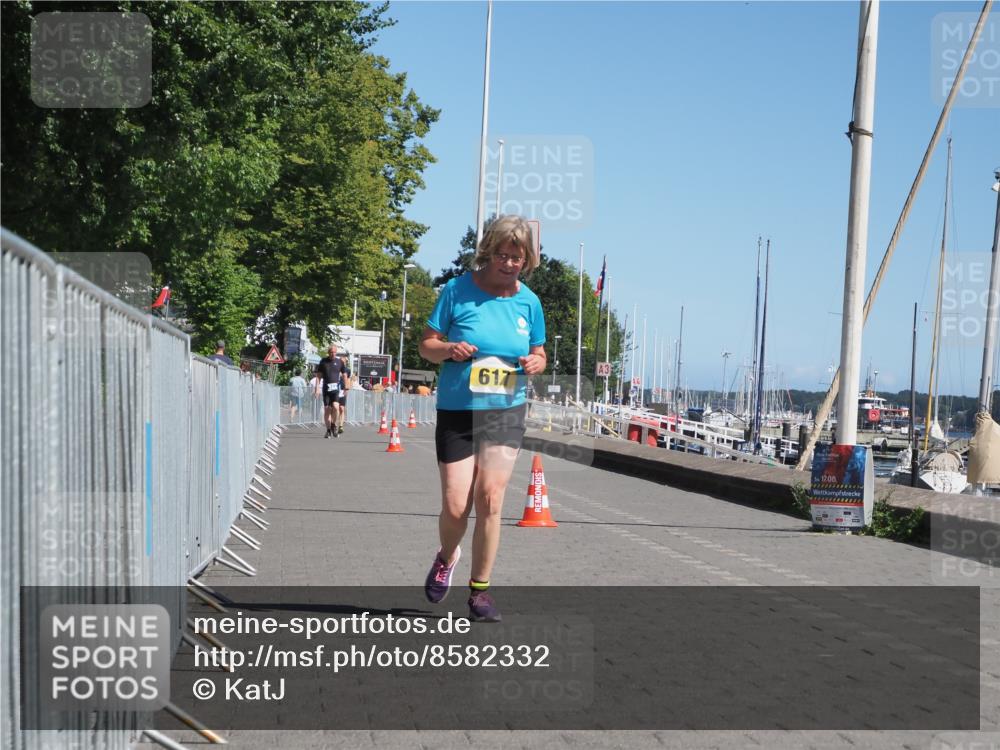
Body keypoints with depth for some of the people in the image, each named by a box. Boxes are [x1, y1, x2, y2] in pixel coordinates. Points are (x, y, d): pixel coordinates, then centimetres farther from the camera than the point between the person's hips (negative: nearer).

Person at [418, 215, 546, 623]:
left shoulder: (529, 301, 3)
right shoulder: (457, 290, -5)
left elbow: (538, 353, 15)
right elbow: (426, 344, 0)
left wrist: (535, 363, -8)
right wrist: (449, 349, -21)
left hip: (506, 413, 2)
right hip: (457, 412, -1)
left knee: (490, 500, -7)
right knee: (455, 506, -4)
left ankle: (480, 590, 8)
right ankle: (446, 558, 31)